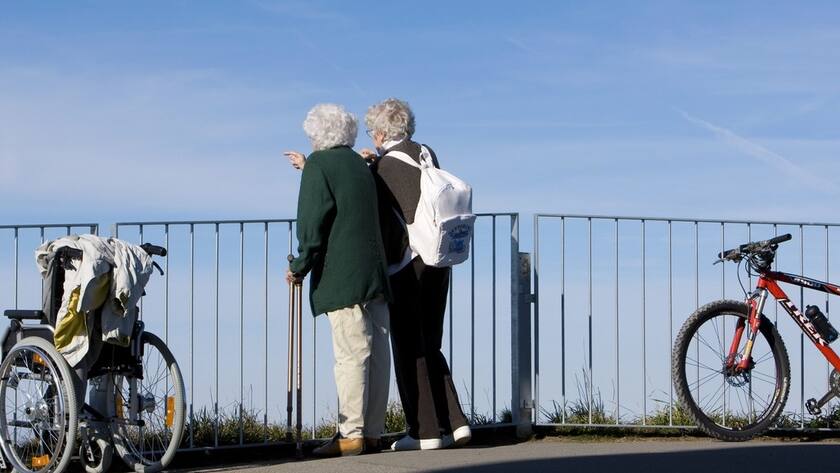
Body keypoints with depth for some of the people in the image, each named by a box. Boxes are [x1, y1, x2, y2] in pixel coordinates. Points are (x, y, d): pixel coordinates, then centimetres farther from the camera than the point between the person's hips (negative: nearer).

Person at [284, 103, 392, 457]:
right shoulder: (359, 164, 18)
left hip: (342, 278, -8)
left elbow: (312, 223, -11)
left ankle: (351, 434, -9)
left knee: (351, 355, -9)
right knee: (376, 354, 5)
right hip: (374, 274, 8)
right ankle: (372, 432, 9)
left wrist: (299, 267, -2)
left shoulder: (320, 165, -5)